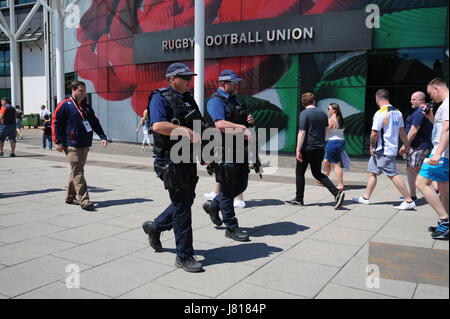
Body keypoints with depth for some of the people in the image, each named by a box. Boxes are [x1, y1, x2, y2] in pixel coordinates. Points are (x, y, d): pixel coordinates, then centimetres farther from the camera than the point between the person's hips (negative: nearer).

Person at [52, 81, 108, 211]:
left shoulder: (87, 107, 17)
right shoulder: (65, 105, -3)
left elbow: (95, 123, 20)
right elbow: (55, 124, -5)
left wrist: (102, 137, 8)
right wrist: (58, 142, -11)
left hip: (85, 145, 7)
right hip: (72, 146, -7)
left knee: (76, 171, 13)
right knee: (78, 172, -11)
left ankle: (70, 197, 25)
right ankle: (84, 200, -14)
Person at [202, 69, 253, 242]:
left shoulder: (234, 100, 19)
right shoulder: (216, 101, -10)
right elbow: (221, 124, -26)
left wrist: (248, 120, 9)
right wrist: (242, 128, -24)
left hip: (239, 150, 9)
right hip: (225, 151, -9)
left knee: (241, 185, 16)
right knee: (227, 189, 0)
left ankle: (213, 205, 34)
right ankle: (231, 228, 10)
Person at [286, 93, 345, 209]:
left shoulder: (304, 114, -11)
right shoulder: (323, 113, 9)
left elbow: (302, 133, -18)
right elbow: (325, 131, 17)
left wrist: (298, 150, -17)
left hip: (307, 148, -6)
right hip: (320, 148, 6)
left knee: (300, 173, 9)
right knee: (317, 173, 14)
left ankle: (299, 199, 14)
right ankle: (337, 192, 0)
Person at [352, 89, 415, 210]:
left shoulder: (380, 113, -17)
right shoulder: (397, 112, 8)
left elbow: (374, 133, -20)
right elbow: (402, 131, 14)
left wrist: (371, 146, -5)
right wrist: (407, 145, 22)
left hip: (383, 151, -9)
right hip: (392, 148, 9)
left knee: (393, 175, -5)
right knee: (372, 172, 14)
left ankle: (409, 201, -1)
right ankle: (365, 198, 21)